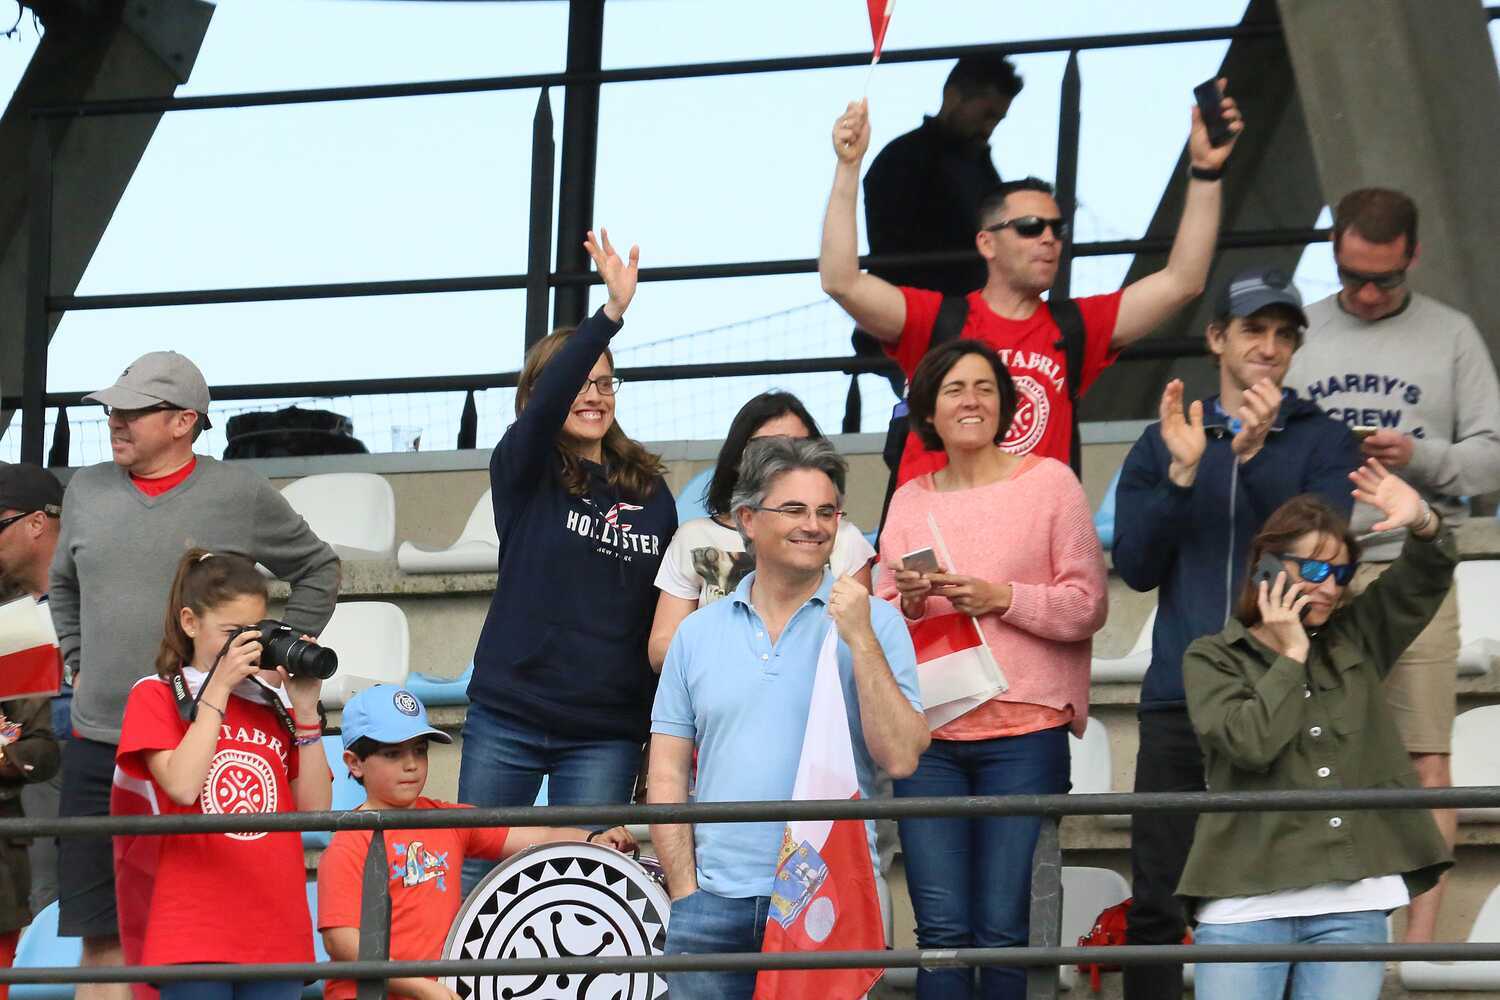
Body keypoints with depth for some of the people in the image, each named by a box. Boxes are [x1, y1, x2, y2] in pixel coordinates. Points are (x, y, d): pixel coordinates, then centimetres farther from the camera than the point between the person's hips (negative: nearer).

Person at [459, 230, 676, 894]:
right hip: (508, 719, -2)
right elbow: (547, 400, -20)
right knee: (471, 877, 2)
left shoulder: (649, 492, 9)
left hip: (607, 732, 2)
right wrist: (611, 313, -33)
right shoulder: (523, 473, 0)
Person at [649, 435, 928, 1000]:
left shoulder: (874, 624, 3)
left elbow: (900, 758, -6)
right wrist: (686, 890, 1)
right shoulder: (698, 633, 11)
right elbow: (667, 774, 11)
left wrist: (861, 641, -12)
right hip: (716, 904, 2)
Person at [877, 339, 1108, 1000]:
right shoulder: (910, 501, 15)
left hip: (1023, 735, -3)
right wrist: (911, 602, -6)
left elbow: (1088, 605, 0)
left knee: (1002, 931, -8)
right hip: (928, 739, 3)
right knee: (941, 929, -5)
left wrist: (1001, 598, -11)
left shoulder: (1050, 482, 4)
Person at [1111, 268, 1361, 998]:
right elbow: (1135, 568, 3)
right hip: (1180, 701, 2)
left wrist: (1255, 459, -17)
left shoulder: (1323, 442, 8)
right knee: (1156, 904, -1)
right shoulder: (1161, 443, 13)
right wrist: (1181, 472, -10)